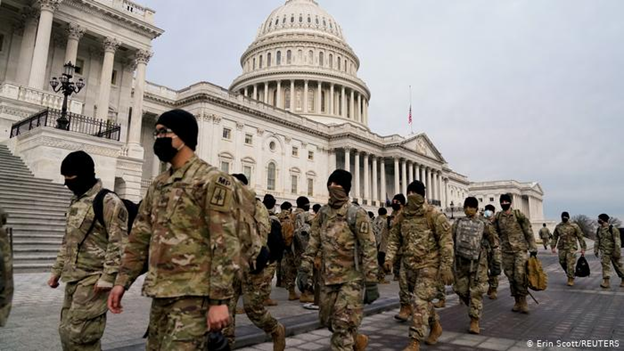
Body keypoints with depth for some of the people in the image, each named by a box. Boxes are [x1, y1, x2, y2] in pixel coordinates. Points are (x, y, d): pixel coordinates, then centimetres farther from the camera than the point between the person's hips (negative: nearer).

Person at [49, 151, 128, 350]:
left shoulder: (109, 202, -14)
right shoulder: (75, 201, 15)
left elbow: (118, 245, -18)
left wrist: (107, 277, -21)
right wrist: (57, 270, 20)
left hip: (93, 280, -9)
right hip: (73, 278, 9)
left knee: (80, 334, -6)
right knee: (66, 331, 16)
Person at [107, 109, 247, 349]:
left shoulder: (212, 181, -11)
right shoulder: (158, 185, 14)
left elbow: (226, 244, -17)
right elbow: (140, 237, 17)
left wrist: (220, 300, -19)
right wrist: (122, 281, 11)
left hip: (192, 294, -8)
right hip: (160, 293, 8)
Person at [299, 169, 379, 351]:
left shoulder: (356, 214, -13)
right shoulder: (322, 213, 5)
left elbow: (369, 249, -14)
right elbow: (313, 242, 9)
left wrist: (371, 284, -16)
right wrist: (304, 268, 2)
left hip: (351, 278, -6)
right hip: (329, 277, 7)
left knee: (342, 325, -5)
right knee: (327, 319, 17)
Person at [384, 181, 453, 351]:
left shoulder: (434, 215, -13)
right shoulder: (401, 216, 2)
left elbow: (446, 242, -11)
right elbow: (394, 239, 8)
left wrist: (446, 267, -14)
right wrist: (389, 258, -6)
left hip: (429, 265, -5)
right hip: (410, 266, 6)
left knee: (420, 301, -11)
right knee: (422, 300, 19)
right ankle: (436, 326, 43)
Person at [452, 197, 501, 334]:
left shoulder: (484, 224, -1)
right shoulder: (458, 223, 7)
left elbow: (494, 244, 2)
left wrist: (496, 263, 1)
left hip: (478, 262, -3)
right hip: (460, 261, 3)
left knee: (476, 291, -3)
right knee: (461, 289, 6)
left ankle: (474, 321, 7)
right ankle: (474, 310, 32)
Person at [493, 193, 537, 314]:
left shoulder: (519, 215, -2)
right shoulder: (497, 217, 5)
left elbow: (528, 232, 0)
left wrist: (533, 248, -2)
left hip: (520, 250, -3)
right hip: (506, 251, 3)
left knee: (520, 275, -10)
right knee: (511, 277, 6)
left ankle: (523, 300, 5)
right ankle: (517, 301, 17)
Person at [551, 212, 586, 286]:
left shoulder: (574, 226, -5)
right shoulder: (558, 227, 5)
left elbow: (580, 237, -2)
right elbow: (555, 237, 12)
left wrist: (583, 248, -4)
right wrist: (553, 247, 6)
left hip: (571, 247, -4)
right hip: (562, 248, 4)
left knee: (570, 264, -6)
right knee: (562, 262, 7)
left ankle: (571, 279, 5)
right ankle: (570, 273, 33)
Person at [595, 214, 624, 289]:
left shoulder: (613, 229, -14)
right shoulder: (598, 230, 5)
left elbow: (617, 242, -15)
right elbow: (597, 241, 13)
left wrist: (617, 252, -17)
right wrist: (596, 250, 10)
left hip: (613, 251, -4)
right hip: (604, 252, 4)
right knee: (605, 266, -5)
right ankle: (606, 281, -6)